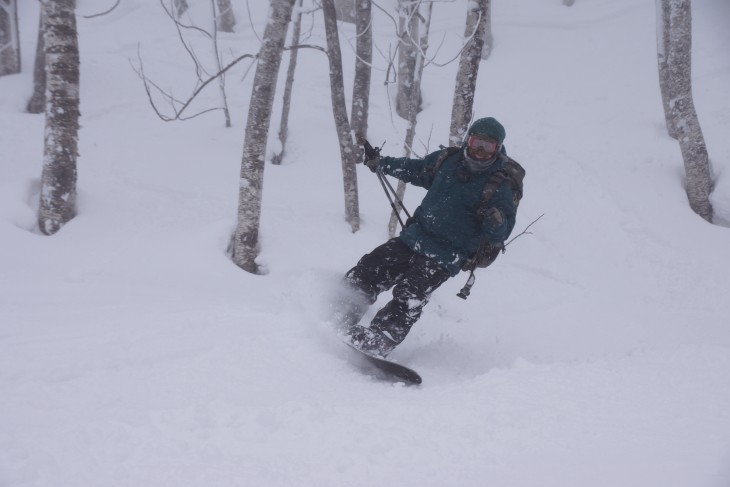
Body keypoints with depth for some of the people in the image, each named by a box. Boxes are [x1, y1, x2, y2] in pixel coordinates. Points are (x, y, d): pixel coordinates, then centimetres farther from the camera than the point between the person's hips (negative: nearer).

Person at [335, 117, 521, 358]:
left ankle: (377, 342, -26)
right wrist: (381, 163, 26)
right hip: (415, 236, 6)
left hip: (444, 258, -6)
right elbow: (416, 170, 23)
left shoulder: (500, 186, -11)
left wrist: (495, 221, -35)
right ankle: (342, 316, 11)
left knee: (409, 297, -22)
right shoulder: (448, 160, 4)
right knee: (369, 270, 0)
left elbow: (501, 232, -12)